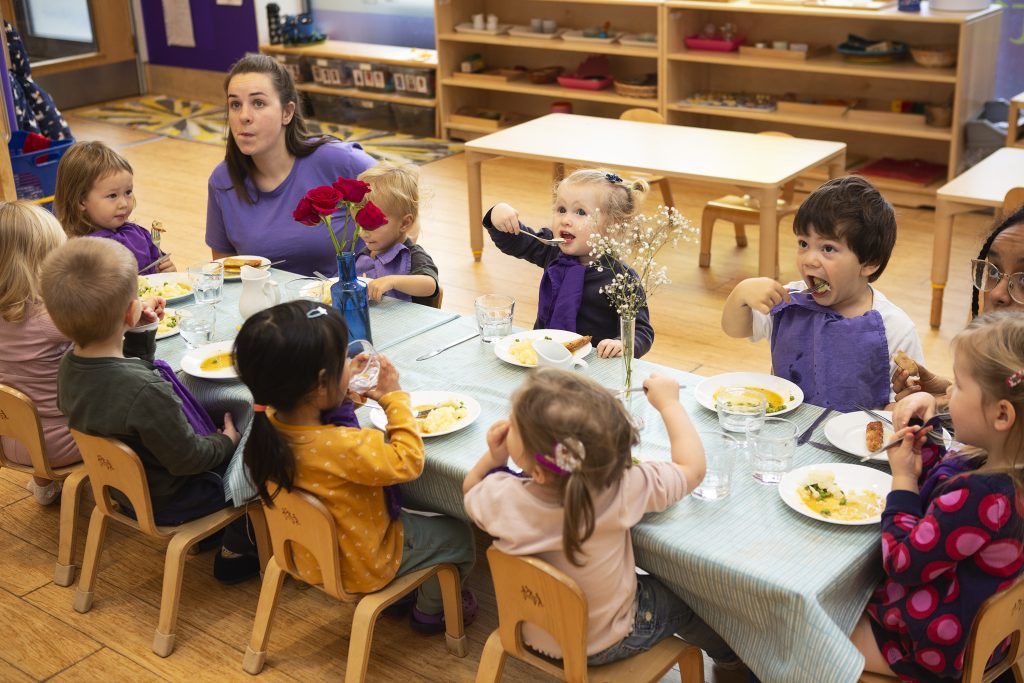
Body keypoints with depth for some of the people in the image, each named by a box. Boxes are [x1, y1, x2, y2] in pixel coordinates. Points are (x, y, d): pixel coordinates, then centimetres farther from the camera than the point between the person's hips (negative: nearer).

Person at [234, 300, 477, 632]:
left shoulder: (269, 425, -19)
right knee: (459, 536, 14)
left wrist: (348, 394, -7)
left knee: (406, 513, 30)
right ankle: (430, 611, 37)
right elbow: (408, 463, -26)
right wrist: (395, 398, -18)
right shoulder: (343, 447, -42)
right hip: (361, 567, -7)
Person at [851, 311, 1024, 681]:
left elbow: (904, 563, -26)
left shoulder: (980, 497, -39)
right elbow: (939, 475, 13)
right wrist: (924, 426, -3)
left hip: (930, 653, -9)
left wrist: (902, 478, -16)